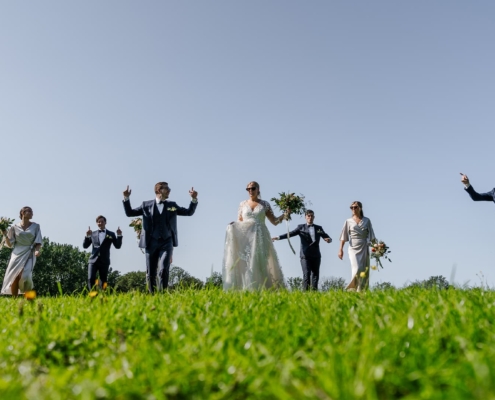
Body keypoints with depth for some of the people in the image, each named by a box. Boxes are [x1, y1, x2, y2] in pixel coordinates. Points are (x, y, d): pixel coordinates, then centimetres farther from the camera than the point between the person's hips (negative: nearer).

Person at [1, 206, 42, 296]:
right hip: (17, 254, 2)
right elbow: (10, 244, 9)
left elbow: (38, 242, 5)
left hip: (29, 254, -1)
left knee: (24, 275, -21)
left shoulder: (36, 226, 6)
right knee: (14, 277, -5)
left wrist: (37, 250, -14)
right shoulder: (14, 227, 6)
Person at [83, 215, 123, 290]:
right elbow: (85, 246, 10)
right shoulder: (93, 234, 13)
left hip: (104, 261, -1)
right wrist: (87, 236, -5)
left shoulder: (111, 234, 9)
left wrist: (119, 235, -11)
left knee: (103, 281, 1)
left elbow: (118, 246, 3)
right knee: (90, 279, -13)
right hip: (93, 260, 1)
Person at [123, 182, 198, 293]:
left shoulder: (172, 205, 12)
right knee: (150, 273, 5)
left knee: (163, 270, -15)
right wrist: (126, 198, -2)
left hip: (167, 242, 0)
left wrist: (194, 199, 0)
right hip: (151, 242, 0)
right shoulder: (146, 205, 7)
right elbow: (129, 212, 11)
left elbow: (189, 212, 14)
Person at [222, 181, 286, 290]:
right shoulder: (243, 204, 13)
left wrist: (285, 214, -6)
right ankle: (244, 289, -10)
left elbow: (274, 221, 9)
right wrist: (233, 225, -8)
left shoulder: (264, 204, 9)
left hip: (260, 237, -1)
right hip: (245, 237, 1)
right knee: (244, 262, -10)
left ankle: (259, 289, -8)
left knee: (259, 262, -9)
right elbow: (239, 222, 14)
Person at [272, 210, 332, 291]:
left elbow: (327, 237, 9)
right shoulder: (301, 227, 8)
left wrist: (328, 239, -17)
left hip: (316, 255, 3)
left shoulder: (318, 228, 15)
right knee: (306, 274, -11)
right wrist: (278, 237, -17)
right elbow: (290, 234, -3)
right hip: (305, 255, -3)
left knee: (315, 274, 4)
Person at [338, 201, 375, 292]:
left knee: (364, 272, 1)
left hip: (364, 249, 2)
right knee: (356, 269, -16)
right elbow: (344, 237, 2)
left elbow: (371, 236, 7)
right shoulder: (348, 221, 5)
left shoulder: (367, 221, 7)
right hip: (353, 248, -2)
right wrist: (341, 249, -5)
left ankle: (361, 291, 8)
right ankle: (352, 289, -7)